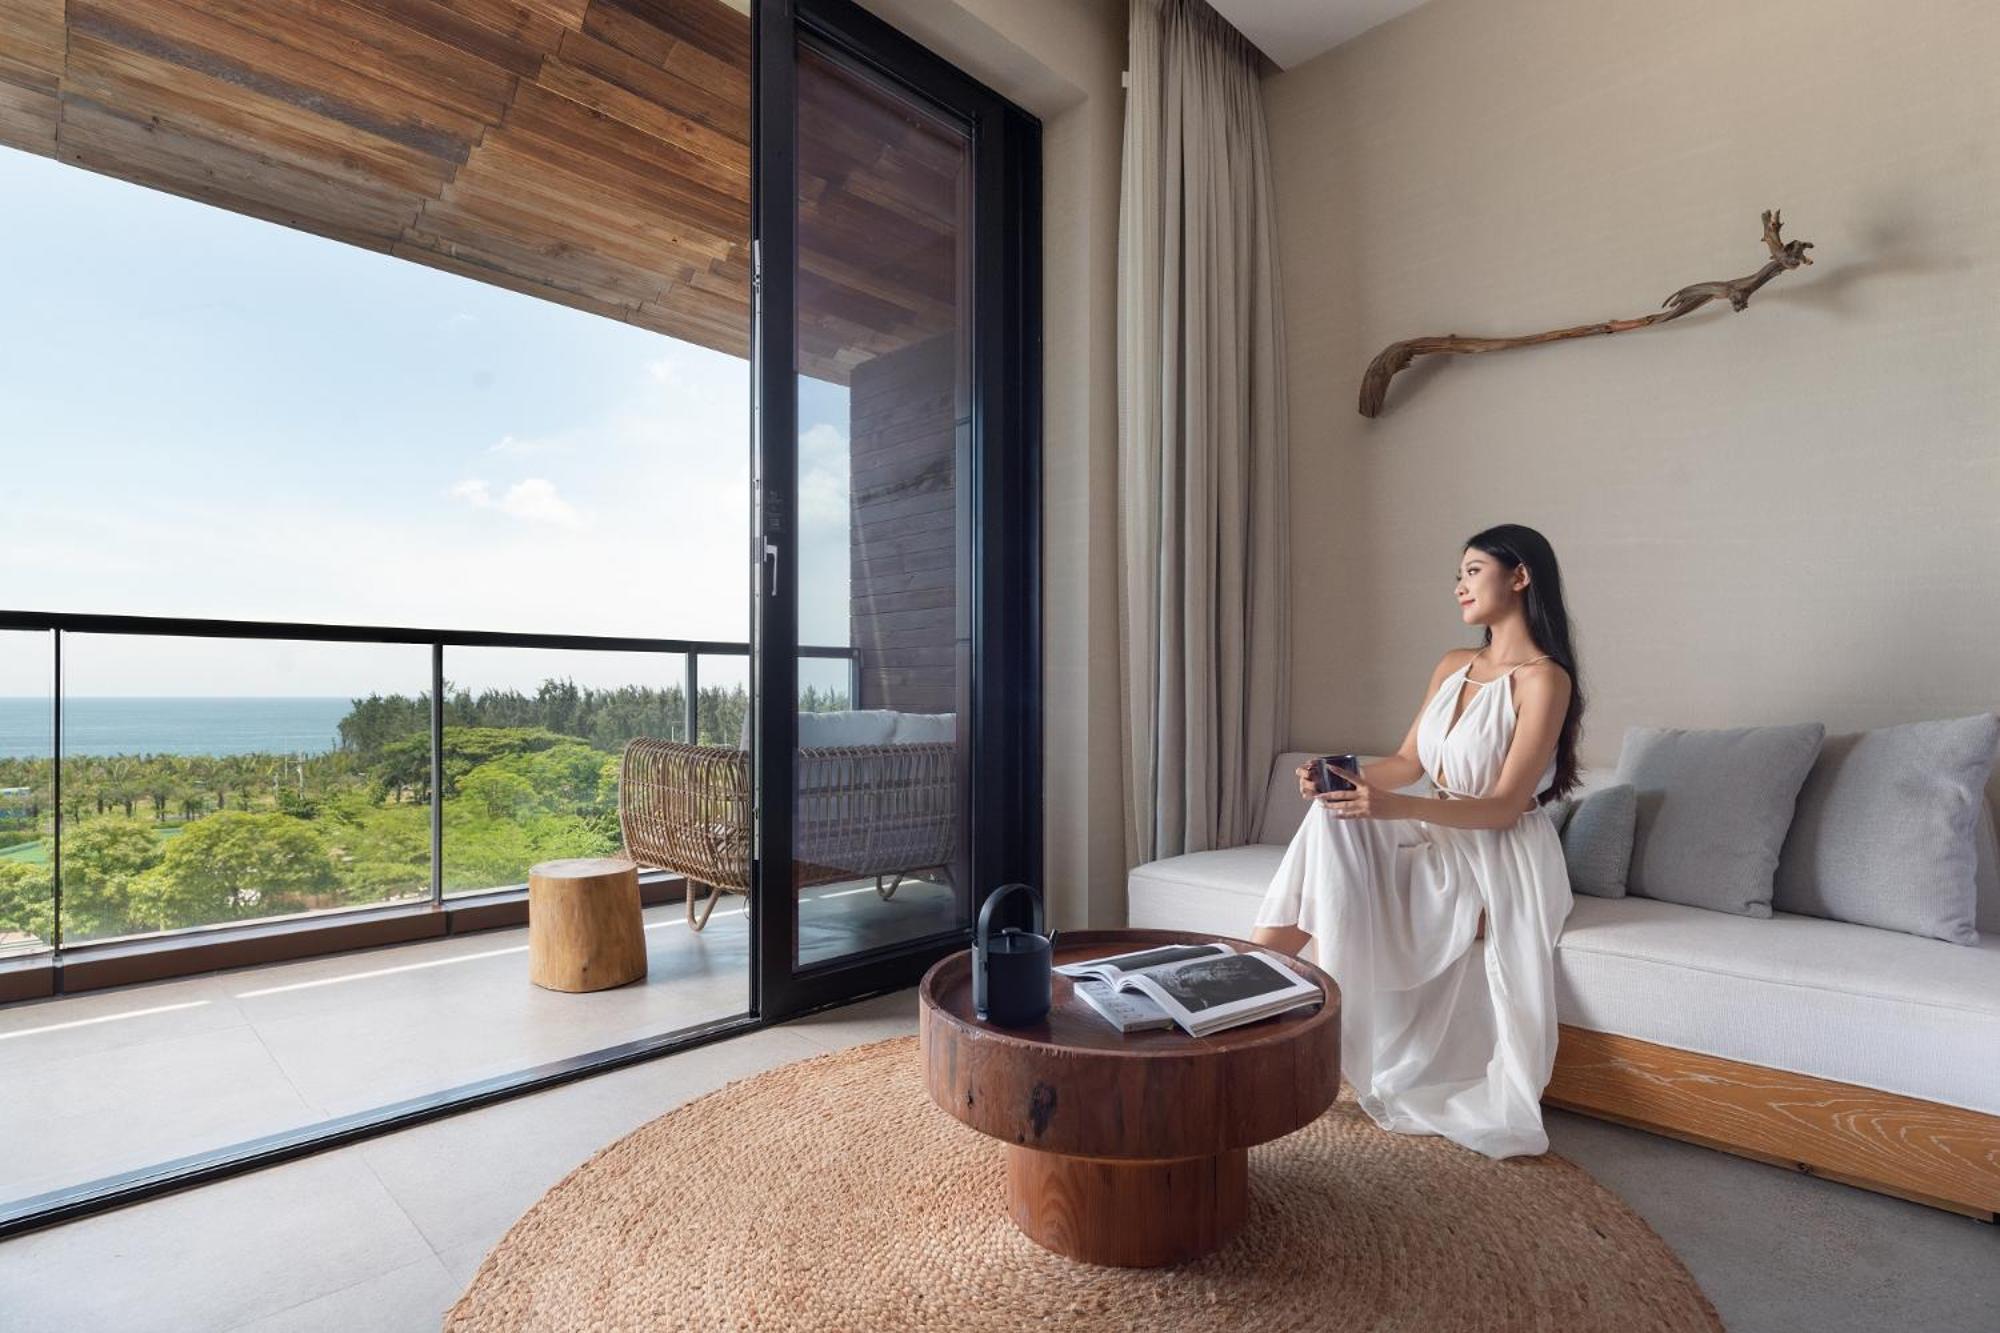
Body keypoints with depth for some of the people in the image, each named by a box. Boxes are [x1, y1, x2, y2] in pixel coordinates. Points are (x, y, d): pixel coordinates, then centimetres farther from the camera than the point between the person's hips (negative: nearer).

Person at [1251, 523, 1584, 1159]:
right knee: (1333, 819, -20)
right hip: (1440, 843, 6)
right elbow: (1407, 762, 9)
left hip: (1503, 858, -6)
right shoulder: (1453, 667, 10)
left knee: (1336, 825, -24)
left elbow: (1504, 806, -18)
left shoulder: (1544, 679, -13)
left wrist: (1394, 807, -32)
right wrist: (1337, 778, -10)